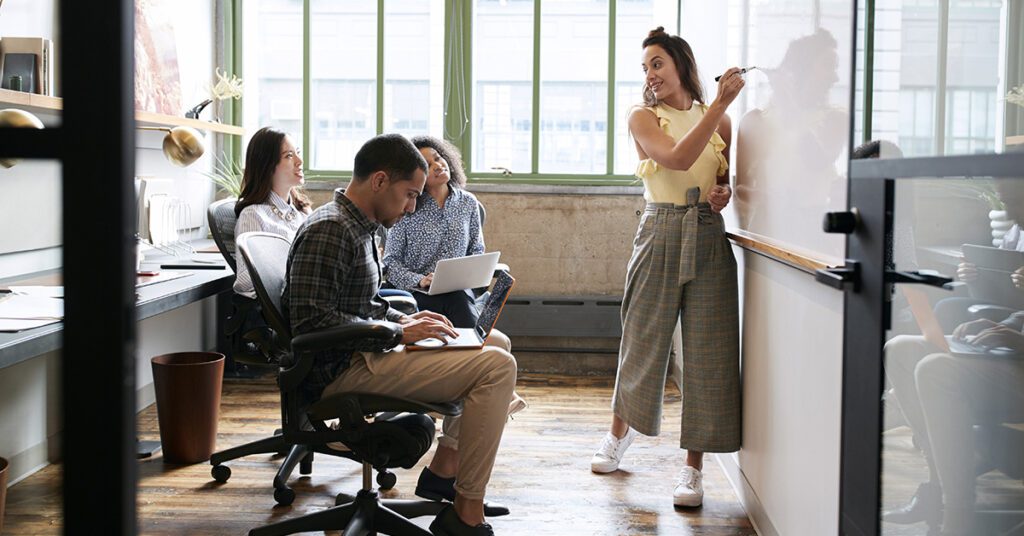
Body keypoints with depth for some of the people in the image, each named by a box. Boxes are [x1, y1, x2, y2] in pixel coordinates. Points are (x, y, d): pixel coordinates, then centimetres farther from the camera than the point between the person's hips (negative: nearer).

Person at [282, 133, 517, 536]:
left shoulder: (357, 226, 16)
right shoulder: (328, 231, -17)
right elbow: (312, 319, -25)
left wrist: (403, 320, 7)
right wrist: (399, 333, -20)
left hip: (363, 353, 11)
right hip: (343, 370, -11)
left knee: (495, 342, 17)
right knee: (496, 366, -20)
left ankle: (442, 469, 14)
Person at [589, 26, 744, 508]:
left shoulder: (719, 120, 11)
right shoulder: (643, 118, 3)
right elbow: (677, 158, -16)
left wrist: (724, 192, -1)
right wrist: (720, 102, -19)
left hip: (709, 238, 2)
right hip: (660, 234, -2)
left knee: (707, 352, -2)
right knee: (642, 342, 8)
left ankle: (693, 469, 6)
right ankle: (618, 436, 33)